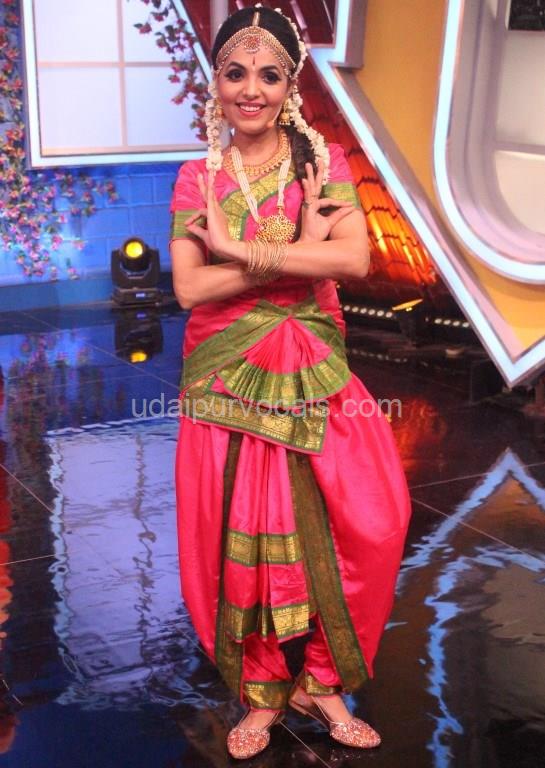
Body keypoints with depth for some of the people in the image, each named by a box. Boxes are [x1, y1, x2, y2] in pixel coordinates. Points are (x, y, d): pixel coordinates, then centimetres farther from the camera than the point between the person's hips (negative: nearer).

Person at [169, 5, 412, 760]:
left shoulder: (324, 162, 2)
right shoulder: (198, 179, 3)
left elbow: (355, 258, -14)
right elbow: (189, 288, -10)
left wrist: (240, 250, -15)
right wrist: (299, 252, -14)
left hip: (312, 378, 1)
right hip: (227, 382, 0)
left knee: (367, 526, -5)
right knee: (236, 538, 2)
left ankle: (320, 682, 18)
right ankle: (261, 692, 25)